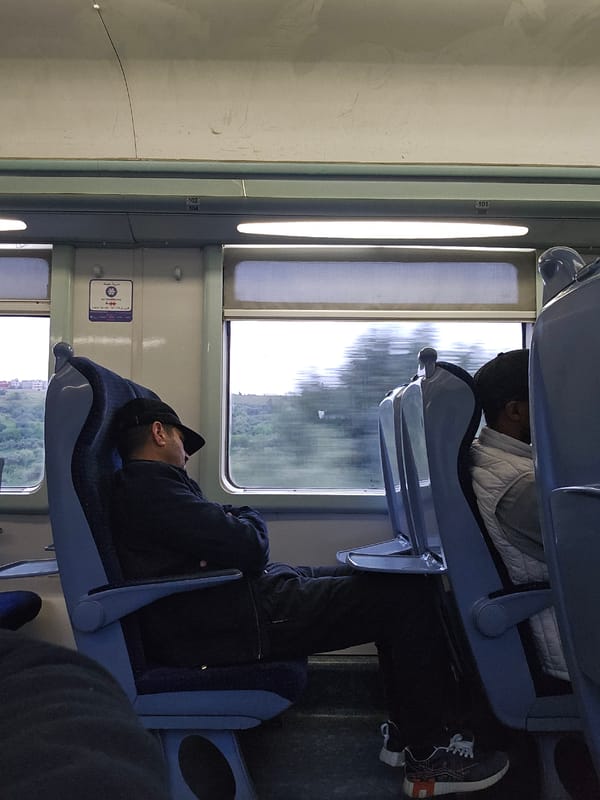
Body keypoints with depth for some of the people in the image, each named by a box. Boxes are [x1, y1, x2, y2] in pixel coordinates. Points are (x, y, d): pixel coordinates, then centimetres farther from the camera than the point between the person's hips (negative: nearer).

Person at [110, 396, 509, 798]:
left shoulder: (144, 483, 18)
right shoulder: (149, 482, -17)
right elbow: (249, 548, -21)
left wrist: (234, 522, -7)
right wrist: (250, 520, 1)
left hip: (243, 592, 11)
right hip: (232, 622, -11)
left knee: (394, 580, 11)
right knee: (413, 596, -10)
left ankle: (406, 729, 21)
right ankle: (425, 757, 5)